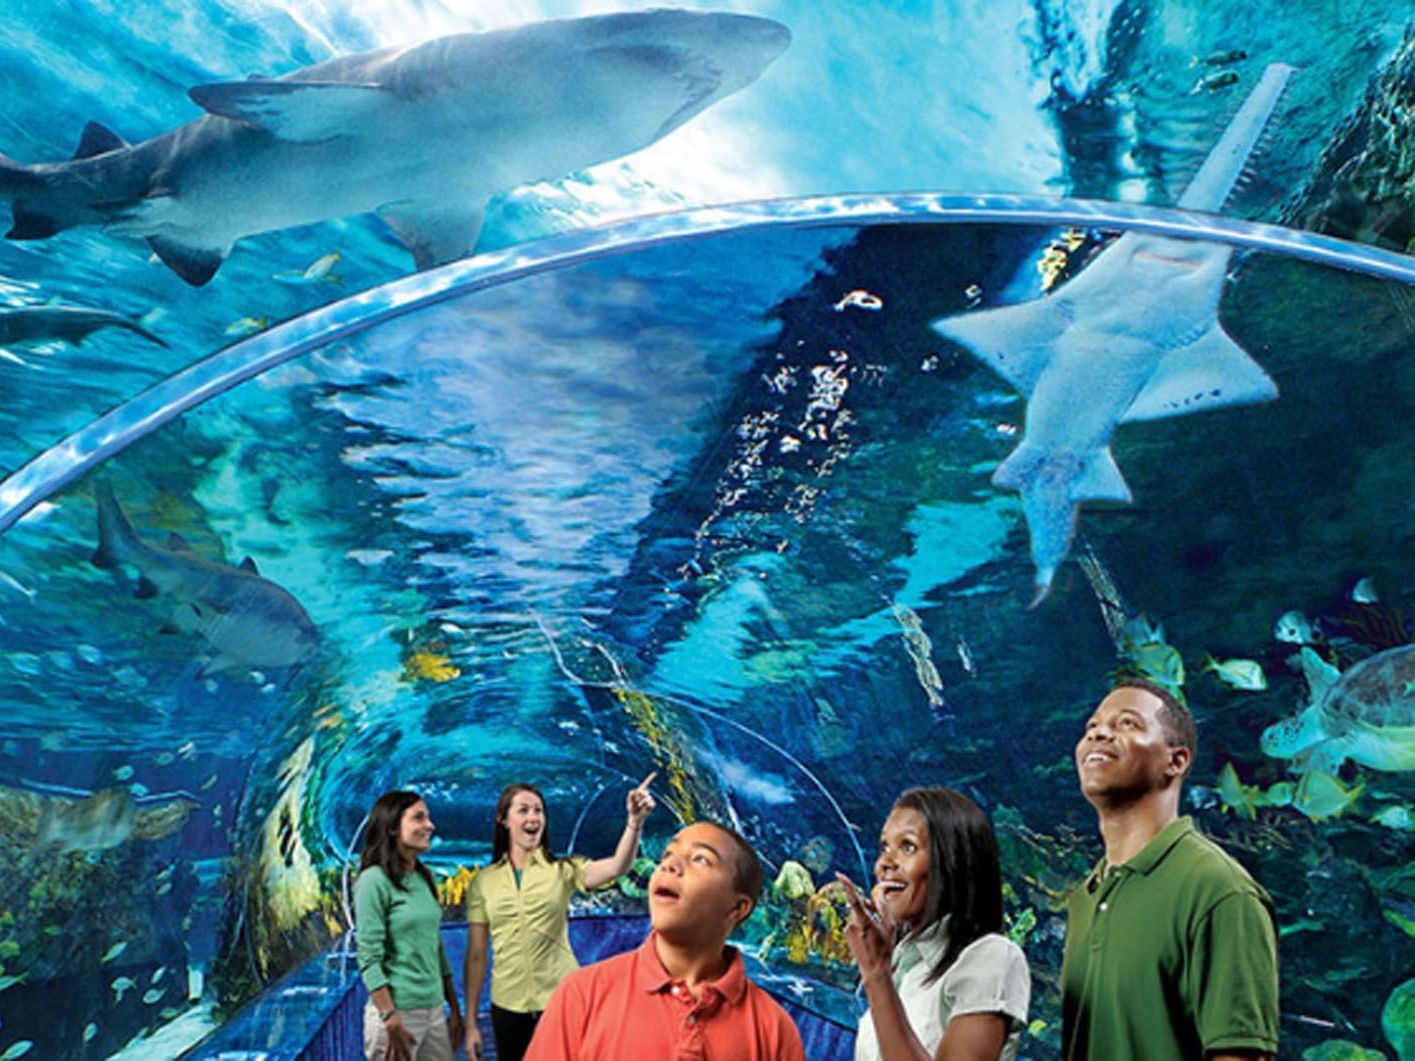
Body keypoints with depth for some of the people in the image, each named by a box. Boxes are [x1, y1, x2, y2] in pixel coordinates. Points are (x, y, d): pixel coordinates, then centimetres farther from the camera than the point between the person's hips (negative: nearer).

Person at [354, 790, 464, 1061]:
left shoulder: (424, 878, 10)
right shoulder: (375, 880, -11)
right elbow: (369, 960, -15)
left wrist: (454, 1008, 13)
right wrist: (390, 1021, -20)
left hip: (434, 1010, 7)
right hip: (397, 1011, -7)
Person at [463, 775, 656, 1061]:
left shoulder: (563, 870, -2)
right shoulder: (483, 882, 2)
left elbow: (617, 867, -21)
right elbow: (476, 955, 5)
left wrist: (634, 821, -38)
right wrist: (470, 1022, 3)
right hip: (508, 1007, 1)